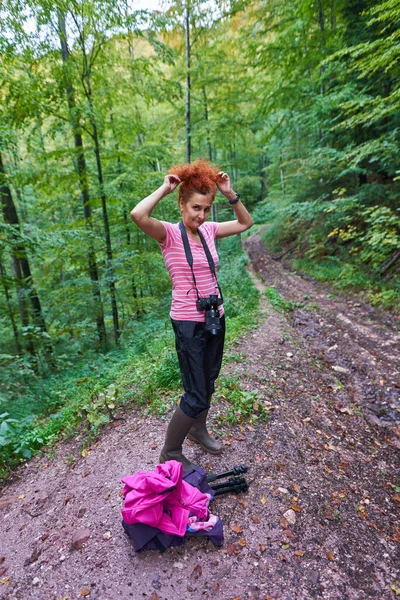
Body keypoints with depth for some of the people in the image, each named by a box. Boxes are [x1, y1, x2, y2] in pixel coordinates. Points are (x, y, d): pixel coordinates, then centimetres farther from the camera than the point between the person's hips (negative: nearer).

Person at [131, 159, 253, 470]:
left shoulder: (208, 231, 6)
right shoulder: (169, 233, -11)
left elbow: (246, 223, 16)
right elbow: (138, 215, -30)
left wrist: (229, 193, 4)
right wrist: (165, 188, -15)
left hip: (215, 318, 7)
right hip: (189, 324, -7)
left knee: (208, 384, 22)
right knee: (196, 396, 0)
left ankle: (198, 429, 48)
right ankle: (170, 453, 26)